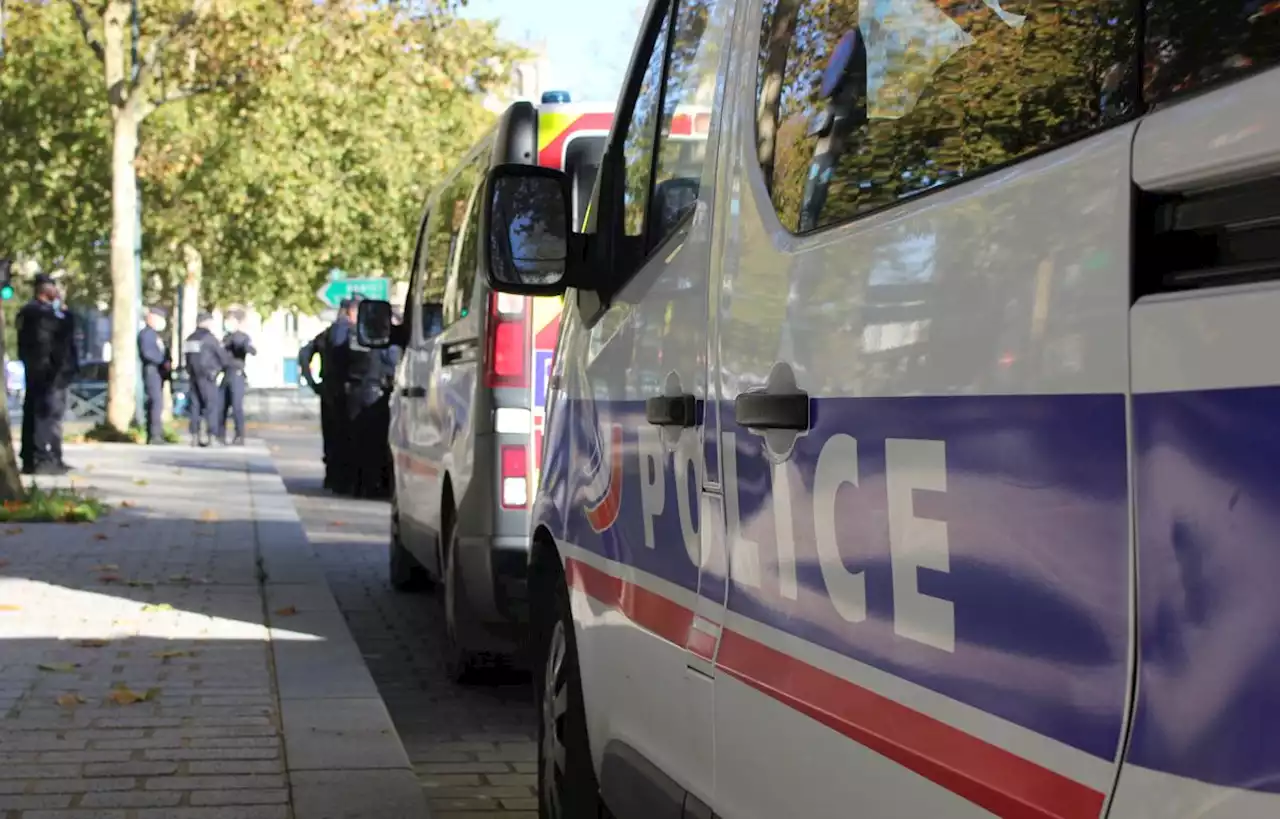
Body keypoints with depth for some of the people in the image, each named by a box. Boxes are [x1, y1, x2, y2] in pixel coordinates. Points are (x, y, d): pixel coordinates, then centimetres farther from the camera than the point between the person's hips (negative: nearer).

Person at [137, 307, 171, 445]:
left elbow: (164, 352, 22)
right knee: (157, 402, -17)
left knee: (154, 403, 9)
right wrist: (164, 362, -18)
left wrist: (169, 362, 3)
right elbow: (147, 353, -20)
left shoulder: (157, 335, 23)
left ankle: (152, 437, 12)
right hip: (152, 370, -10)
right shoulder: (145, 333, -7)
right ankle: (156, 435, -23)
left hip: (160, 372, 10)